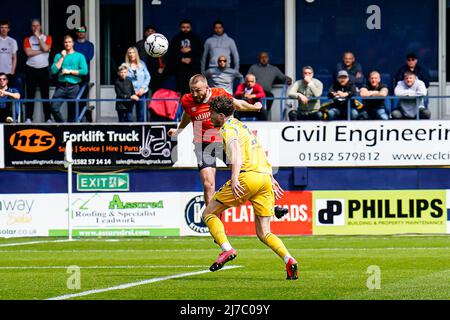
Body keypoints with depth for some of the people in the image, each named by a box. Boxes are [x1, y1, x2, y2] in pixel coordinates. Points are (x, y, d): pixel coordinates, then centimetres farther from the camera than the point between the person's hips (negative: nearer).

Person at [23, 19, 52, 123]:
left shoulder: (47, 38, 6)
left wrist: (38, 36, -8)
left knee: (45, 95, 1)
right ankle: (28, 118, 1)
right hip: (31, 69, 0)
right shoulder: (28, 39, 6)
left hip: (44, 69, 0)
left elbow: (46, 48, -12)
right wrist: (42, 51, -9)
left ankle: (48, 118, 3)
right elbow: (28, 53, -9)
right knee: (30, 95, 0)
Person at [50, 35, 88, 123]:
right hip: (61, 86, 2)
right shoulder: (58, 56, 13)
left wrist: (70, 71, -6)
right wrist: (62, 57, -1)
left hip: (73, 87, -2)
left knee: (72, 111, -1)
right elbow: (53, 71, 0)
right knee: (54, 107, -14)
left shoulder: (79, 56, 7)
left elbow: (84, 71, -5)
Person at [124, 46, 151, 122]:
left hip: (141, 92, 2)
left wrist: (143, 88, -6)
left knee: (142, 114, 2)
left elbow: (147, 77, 8)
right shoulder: (125, 65, 0)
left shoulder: (142, 64, 7)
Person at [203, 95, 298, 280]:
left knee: (209, 214, 6)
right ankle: (289, 260, -17)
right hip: (266, 177, 8)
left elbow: (236, 152, -18)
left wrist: (235, 179, -30)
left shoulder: (228, 128, 1)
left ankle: (227, 249, -14)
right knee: (263, 233, 7)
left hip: (248, 175, -8)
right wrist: (271, 179, 41)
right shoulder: (242, 126, 28)